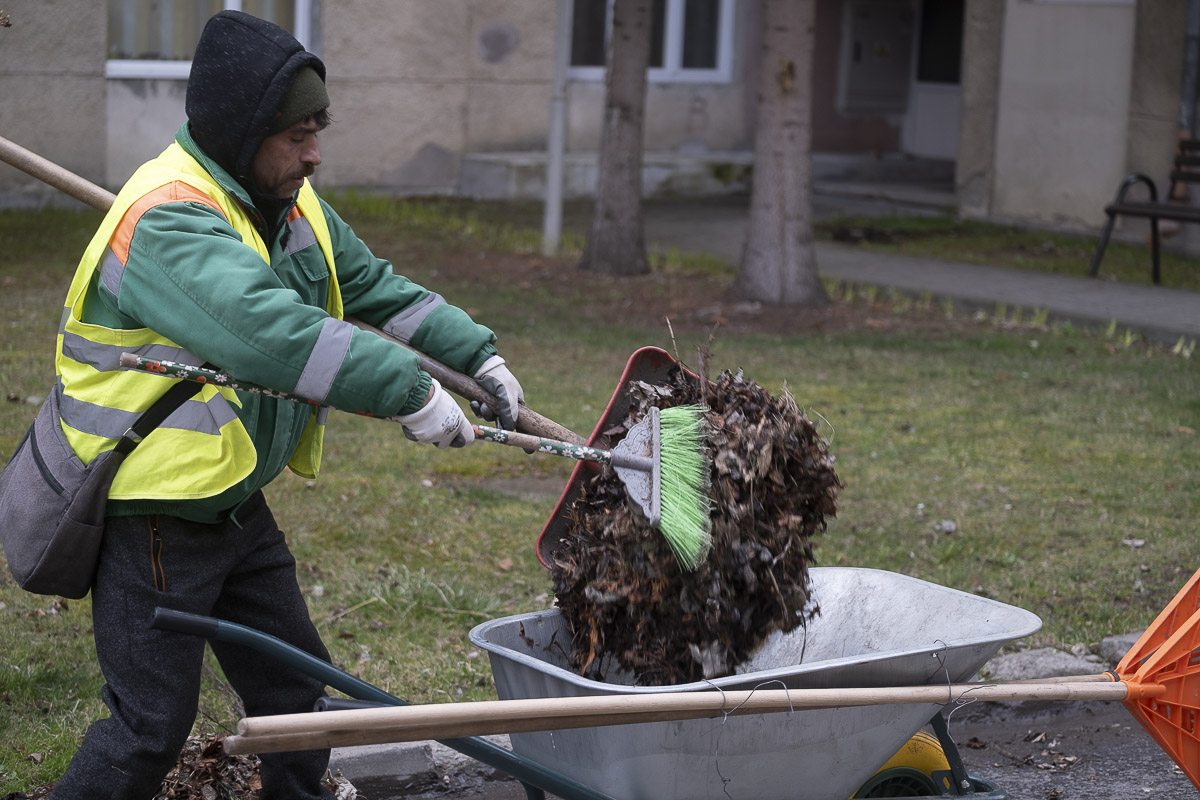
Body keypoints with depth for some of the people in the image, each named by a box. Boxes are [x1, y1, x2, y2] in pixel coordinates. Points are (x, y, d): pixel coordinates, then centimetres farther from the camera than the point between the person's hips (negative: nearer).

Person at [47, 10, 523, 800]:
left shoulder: (288, 202, 5)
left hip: (235, 500, 9)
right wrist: (408, 391, -42)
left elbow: (373, 287, 16)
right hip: (153, 518, -9)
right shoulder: (169, 218, -27)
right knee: (152, 726, -4)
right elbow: (268, 331, -42)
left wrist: (479, 354, 6)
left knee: (294, 683, 18)